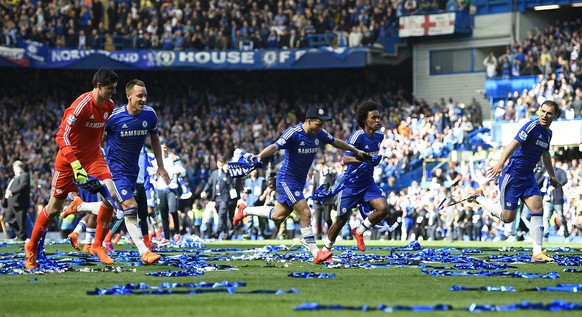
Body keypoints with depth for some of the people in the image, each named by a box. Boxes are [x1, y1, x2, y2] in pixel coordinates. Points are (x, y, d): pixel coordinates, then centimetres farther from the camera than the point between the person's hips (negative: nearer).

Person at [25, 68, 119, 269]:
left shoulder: (109, 105, -3)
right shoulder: (82, 105, -25)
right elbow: (62, 137, -28)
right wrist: (75, 165, -37)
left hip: (93, 156, 5)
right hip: (69, 158, -5)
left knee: (110, 194, -19)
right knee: (54, 208, 5)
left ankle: (98, 246, -4)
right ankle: (31, 248, 28)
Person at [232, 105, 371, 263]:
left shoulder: (320, 134, -1)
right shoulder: (294, 133, -23)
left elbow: (336, 142, 16)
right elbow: (275, 146, -34)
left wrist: (356, 151, 26)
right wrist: (261, 155, -54)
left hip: (300, 181, 8)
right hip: (287, 179, -8)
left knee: (278, 216, 15)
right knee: (305, 213, -15)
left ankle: (245, 210, 36)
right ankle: (316, 253, -8)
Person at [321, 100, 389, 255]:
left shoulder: (379, 136, 0)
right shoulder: (358, 136, -21)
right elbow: (346, 159, -30)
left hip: (368, 183, 5)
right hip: (351, 184, -5)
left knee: (383, 209, -18)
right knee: (342, 220, 6)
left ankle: (359, 231, 7)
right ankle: (326, 247, 28)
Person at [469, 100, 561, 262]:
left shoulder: (548, 133, 11)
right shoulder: (532, 126, -17)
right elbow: (514, 144, -29)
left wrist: (552, 176, 38)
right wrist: (500, 163, -42)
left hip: (528, 176, 8)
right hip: (513, 174, -8)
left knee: (538, 209, -8)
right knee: (508, 217, -3)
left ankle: (537, 253, -6)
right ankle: (479, 197, 20)